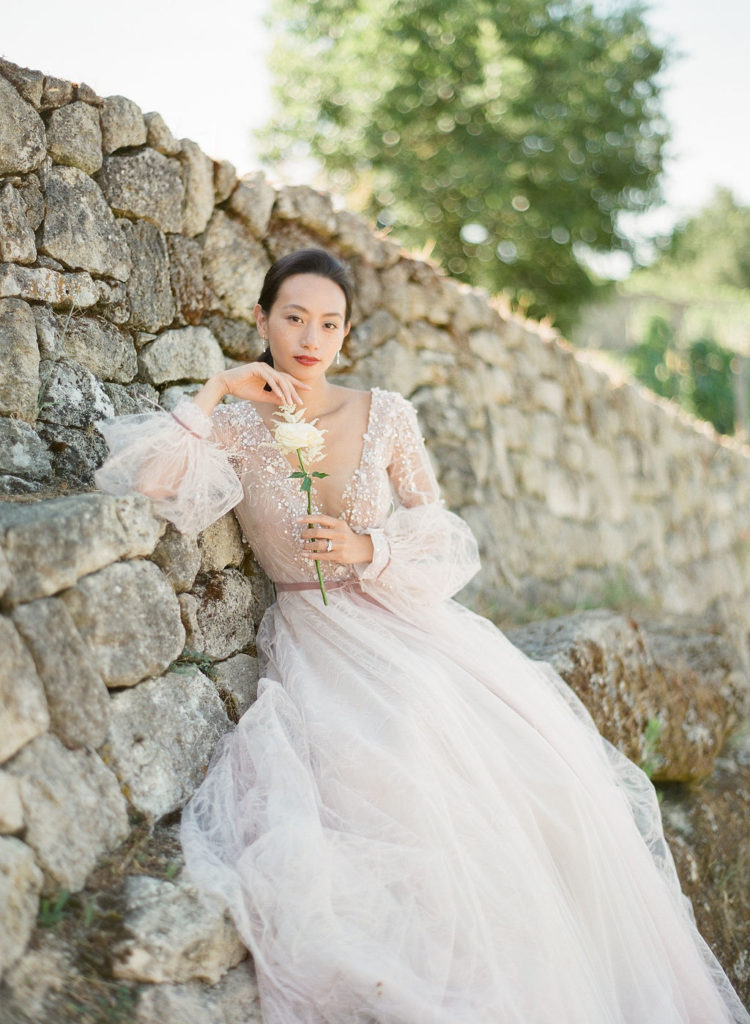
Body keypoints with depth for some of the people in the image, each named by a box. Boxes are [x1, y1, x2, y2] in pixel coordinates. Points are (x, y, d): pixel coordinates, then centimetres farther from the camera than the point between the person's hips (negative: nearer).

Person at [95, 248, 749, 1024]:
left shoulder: (385, 415, 4)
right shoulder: (235, 428, 1)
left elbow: (436, 534, 6)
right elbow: (132, 480, -14)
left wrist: (366, 548, -13)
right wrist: (214, 393, -16)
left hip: (408, 624, 2)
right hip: (314, 648, -2)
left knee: (531, 770, -16)